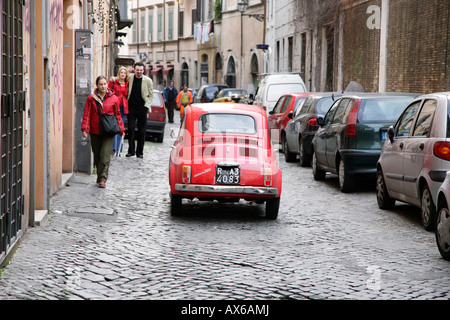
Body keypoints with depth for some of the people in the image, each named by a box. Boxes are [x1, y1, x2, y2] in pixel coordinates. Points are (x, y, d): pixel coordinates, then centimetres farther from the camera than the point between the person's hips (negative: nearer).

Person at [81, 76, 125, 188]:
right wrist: (84, 129, -7)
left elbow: (117, 115, 11)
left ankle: (102, 178, -9)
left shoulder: (114, 99, 4)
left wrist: (121, 129, 10)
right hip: (95, 131, 1)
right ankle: (100, 176, 25)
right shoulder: (91, 98, 3)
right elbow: (87, 115, 2)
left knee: (105, 155, -11)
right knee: (97, 155, 7)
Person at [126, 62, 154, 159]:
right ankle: (131, 150, 5)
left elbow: (151, 95, 6)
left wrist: (147, 105, -5)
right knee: (131, 129, -3)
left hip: (142, 108, -1)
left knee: (141, 131, 3)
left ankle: (139, 152, 11)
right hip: (131, 108, 1)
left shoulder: (148, 80, -2)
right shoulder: (130, 78, 0)